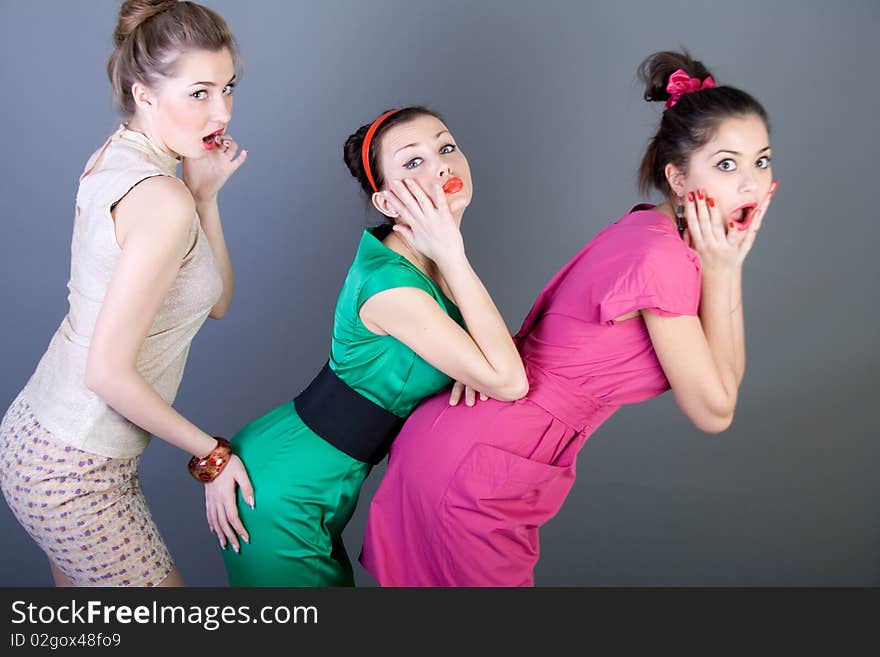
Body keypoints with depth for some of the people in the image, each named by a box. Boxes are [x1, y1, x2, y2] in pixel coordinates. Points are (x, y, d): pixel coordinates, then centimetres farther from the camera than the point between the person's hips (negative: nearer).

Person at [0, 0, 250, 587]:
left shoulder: (115, 159, 4)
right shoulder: (163, 201, -24)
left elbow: (217, 301, 8)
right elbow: (109, 372, -25)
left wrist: (205, 193, -5)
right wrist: (212, 451, -13)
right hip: (72, 473, -9)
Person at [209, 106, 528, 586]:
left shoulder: (428, 257, -1)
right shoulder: (389, 285, -28)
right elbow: (509, 382, -26)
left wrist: (471, 367, -14)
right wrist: (452, 256, -26)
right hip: (281, 498, -8)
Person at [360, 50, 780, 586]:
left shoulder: (654, 228, 4)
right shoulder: (662, 260, -25)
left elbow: (727, 377, 5)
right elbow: (713, 412, -14)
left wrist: (733, 260, -7)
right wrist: (720, 269, -17)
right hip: (472, 471, -9)